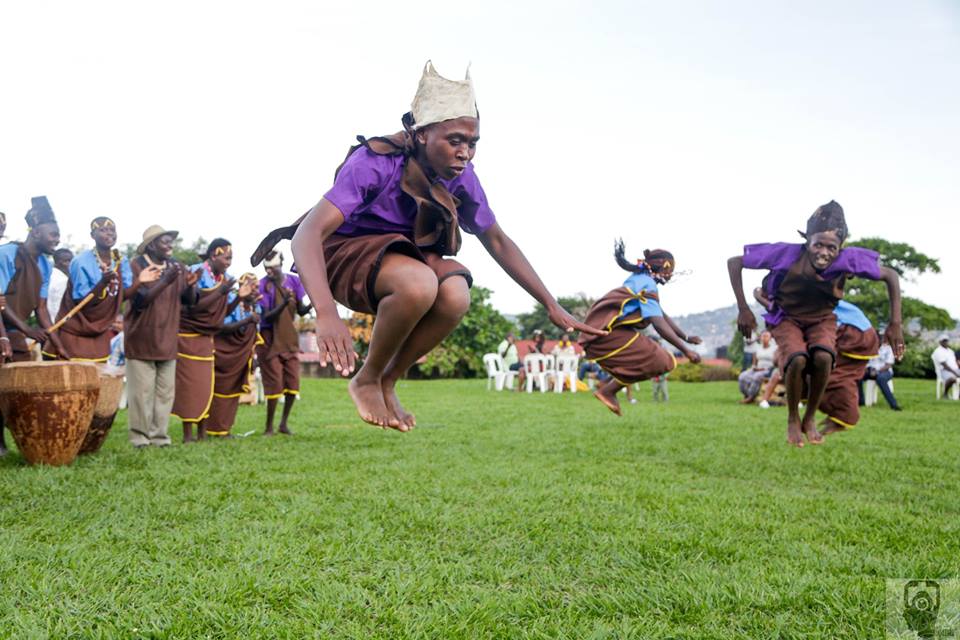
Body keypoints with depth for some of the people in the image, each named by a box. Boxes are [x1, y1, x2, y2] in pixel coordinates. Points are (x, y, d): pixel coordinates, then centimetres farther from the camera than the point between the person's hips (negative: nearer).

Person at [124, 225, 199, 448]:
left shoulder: (177, 267, 9)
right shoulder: (136, 265, -6)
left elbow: (190, 301, 7)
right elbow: (139, 300, -15)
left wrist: (191, 285, -15)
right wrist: (165, 281, -24)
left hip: (167, 340, 5)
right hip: (141, 339, -5)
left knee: (165, 392, 5)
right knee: (142, 392, -3)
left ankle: (160, 436, 11)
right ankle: (140, 437, 5)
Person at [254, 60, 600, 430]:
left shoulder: (462, 178, -11)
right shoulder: (374, 162, -28)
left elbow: (497, 242, 4)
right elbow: (308, 232, -38)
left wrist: (552, 306, 1)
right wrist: (326, 314, -54)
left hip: (405, 254, 5)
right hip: (345, 254, -5)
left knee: (456, 295, -29)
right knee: (419, 284, -37)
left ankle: (386, 382, -4)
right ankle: (365, 381, -10)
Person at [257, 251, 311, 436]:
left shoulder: (293, 280, -1)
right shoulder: (263, 285, -13)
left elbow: (301, 311, 0)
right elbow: (267, 317, -19)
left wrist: (313, 304, -21)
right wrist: (284, 303, -35)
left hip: (290, 339, 4)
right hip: (270, 339, -4)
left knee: (293, 383, 3)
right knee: (275, 384, -5)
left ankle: (284, 423, 18)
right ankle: (269, 427, 7)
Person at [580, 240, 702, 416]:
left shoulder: (640, 280, 21)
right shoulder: (647, 285, -9)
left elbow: (663, 315, 31)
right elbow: (658, 323, -20)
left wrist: (686, 338, 34)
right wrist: (685, 350, -18)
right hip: (607, 333, -10)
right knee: (659, 361, -9)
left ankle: (608, 389, 6)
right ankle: (608, 390, -7)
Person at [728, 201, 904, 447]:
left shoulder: (849, 259, -27)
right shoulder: (787, 254, -31)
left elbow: (890, 276, -10)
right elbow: (734, 263, -23)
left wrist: (895, 323, -13)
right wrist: (743, 310, -23)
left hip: (822, 319, 2)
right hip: (786, 318, -1)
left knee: (823, 357, -30)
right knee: (798, 359, -30)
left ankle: (810, 419, -3)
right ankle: (793, 420, -2)